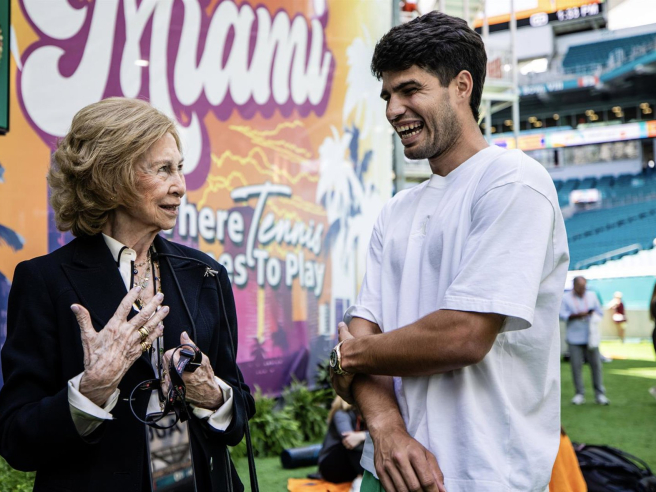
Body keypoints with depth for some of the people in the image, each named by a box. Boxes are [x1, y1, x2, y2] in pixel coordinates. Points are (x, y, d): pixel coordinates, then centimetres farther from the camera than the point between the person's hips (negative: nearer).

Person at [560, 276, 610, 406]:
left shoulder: (592, 295, 14)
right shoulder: (566, 298, 5)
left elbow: (600, 312, 16)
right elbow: (562, 315, -4)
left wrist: (593, 314, -6)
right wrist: (576, 315, -17)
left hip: (590, 336, 2)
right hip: (574, 339, -2)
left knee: (596, 364, -2)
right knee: (576, 366, -4)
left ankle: (599, 394, 3)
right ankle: (579, 394, 5)